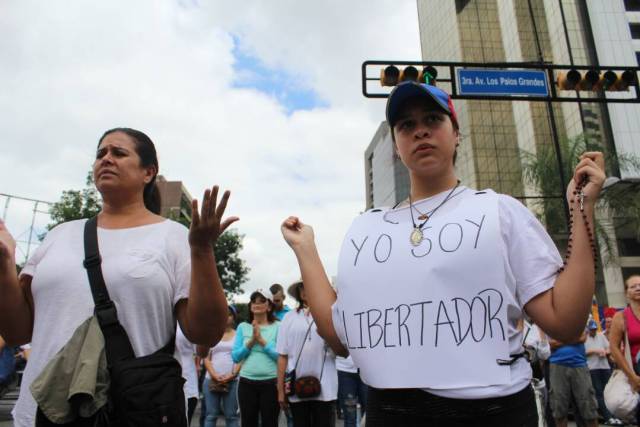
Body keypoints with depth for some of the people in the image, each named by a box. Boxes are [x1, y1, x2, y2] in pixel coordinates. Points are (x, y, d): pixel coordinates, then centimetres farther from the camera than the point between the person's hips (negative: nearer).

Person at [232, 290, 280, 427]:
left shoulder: (278, 326, -3)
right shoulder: (243, 327, 6)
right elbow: (235, 356, 1)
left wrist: (261, 340, -14)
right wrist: (252, 340, -12)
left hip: (271, 382, -2)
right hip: (247, 382, 3)